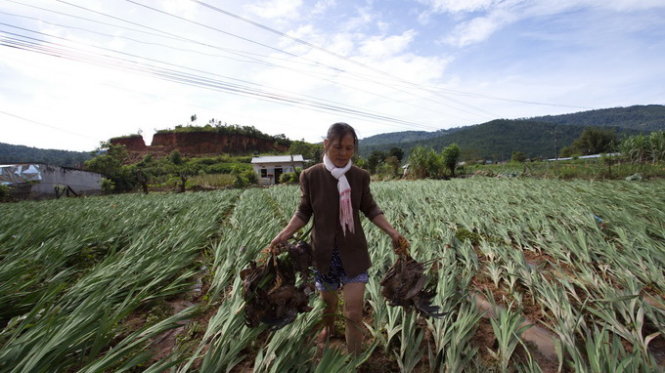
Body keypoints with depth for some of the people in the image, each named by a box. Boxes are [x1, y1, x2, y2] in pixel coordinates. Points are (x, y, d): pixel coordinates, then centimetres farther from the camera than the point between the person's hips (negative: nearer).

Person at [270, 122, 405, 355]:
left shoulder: (360, 176, -8)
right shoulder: (311, 176, -11)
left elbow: (370, 209, 1)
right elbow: (304, 211, -3)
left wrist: (392, 232, -10)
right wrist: (285, 233, -16)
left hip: (353, 251, 0)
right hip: (324, 251, 1)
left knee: (354, 312, -1)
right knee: (327, 301, 21)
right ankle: (328, 327, 55)